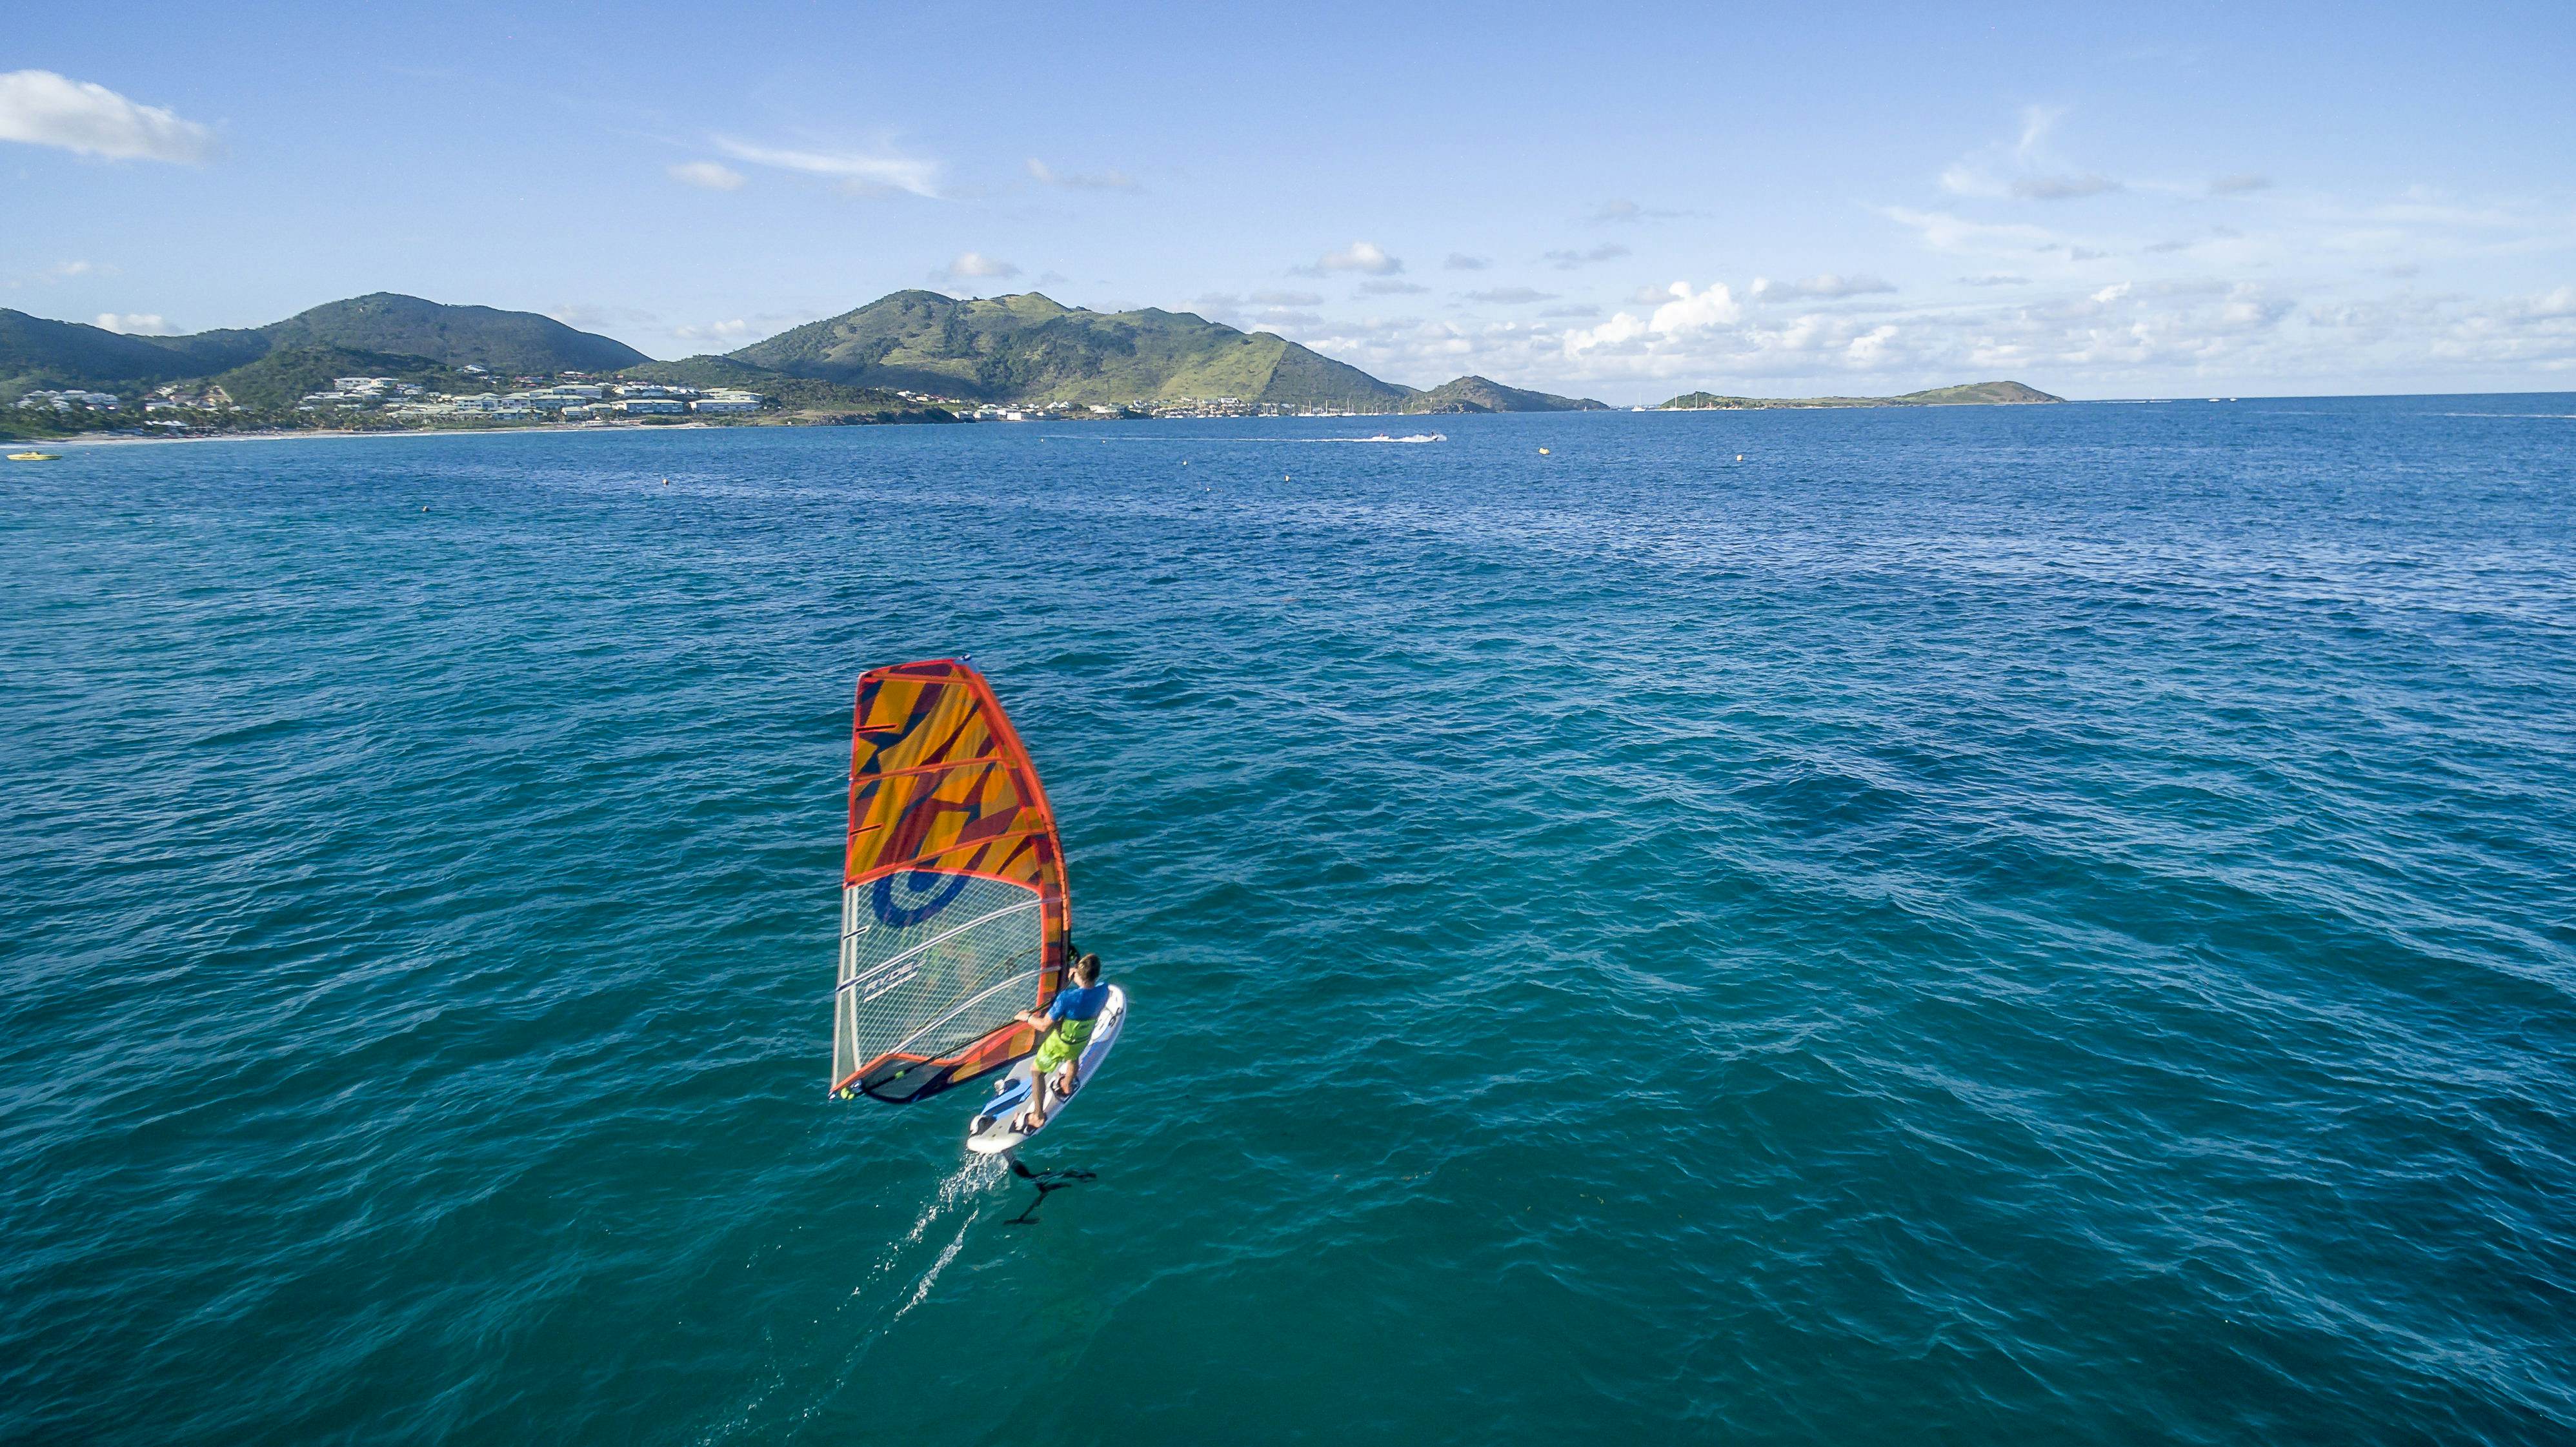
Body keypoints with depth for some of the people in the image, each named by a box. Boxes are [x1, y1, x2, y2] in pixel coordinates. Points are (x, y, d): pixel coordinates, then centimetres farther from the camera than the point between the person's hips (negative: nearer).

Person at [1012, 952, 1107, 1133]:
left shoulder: (1067, 997, -40)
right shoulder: (1104, 991, -26)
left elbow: (1044, 1026, -28)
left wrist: (1027, 1017, -9)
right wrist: (1078, 976, 2)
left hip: (1059, 1043, -4)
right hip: (1083, 1040, 4)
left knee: (1036, 1071, 21)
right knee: (1073, 1058, 39)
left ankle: (1038, 1117, 31)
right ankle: (1067, 1087, 66)